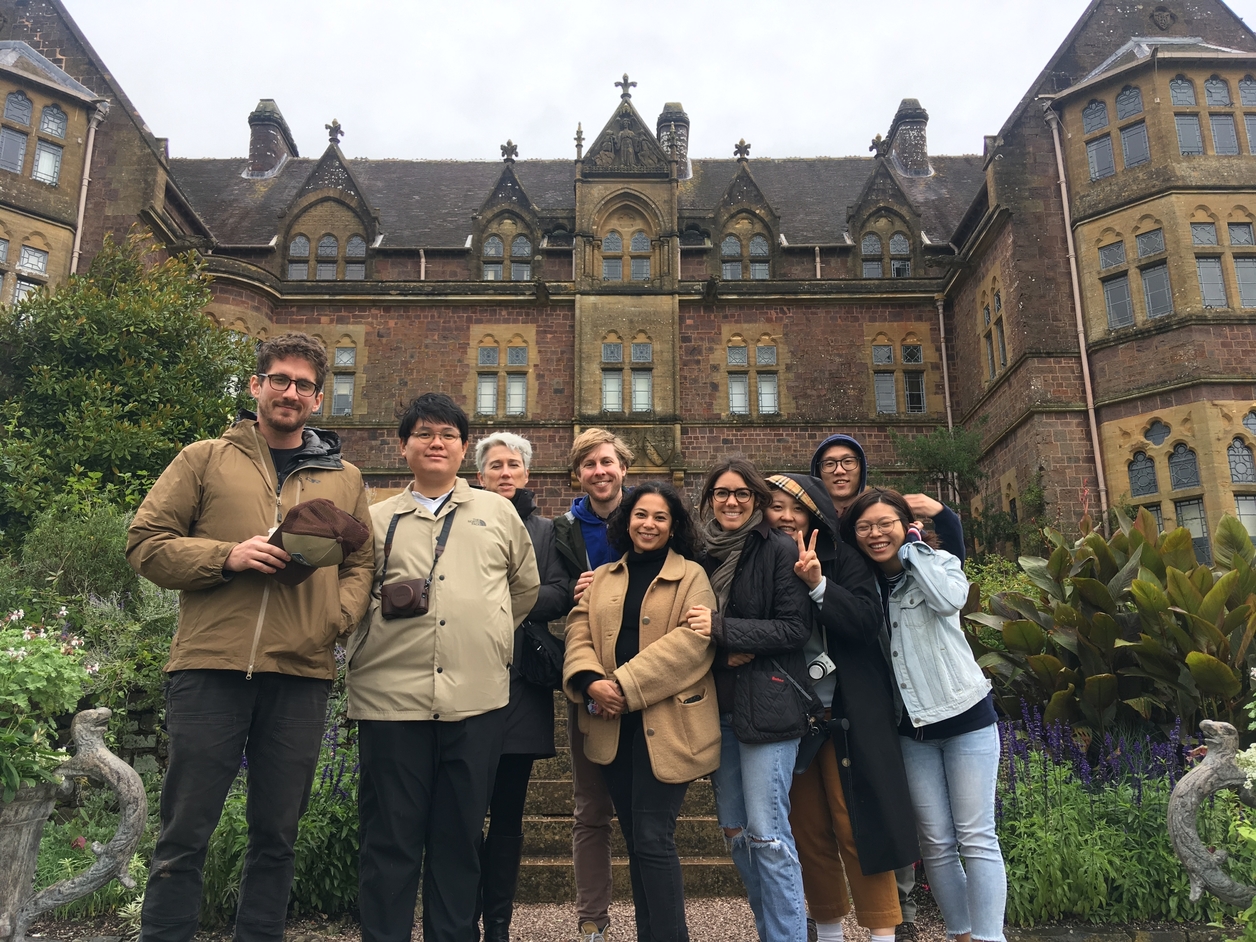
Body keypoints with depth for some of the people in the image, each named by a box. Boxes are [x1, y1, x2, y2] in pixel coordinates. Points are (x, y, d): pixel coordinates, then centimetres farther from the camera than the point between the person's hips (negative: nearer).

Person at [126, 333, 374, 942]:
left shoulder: (344, 479, 14)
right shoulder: (204, 460, 8)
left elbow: (360, 565, 14)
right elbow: (146, 543, 4)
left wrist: (337, 618, -5)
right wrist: (227, 557, -11)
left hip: (302, 674, 2)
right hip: (210, 667, -2)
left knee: (276, 837, 12)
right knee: (184, 834, 5)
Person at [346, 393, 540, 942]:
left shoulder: (497, 512, 12)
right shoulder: (377, 520, 12)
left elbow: (526, 588, 21)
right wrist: (383, 604, -3)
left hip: (477, 698, 1)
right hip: (391, 696, 0)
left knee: (459, 839, 11)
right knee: (390, 840, 5)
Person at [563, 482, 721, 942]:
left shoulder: (692, 577, 2)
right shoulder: (600, 579, 16)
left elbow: (691, 641, -12)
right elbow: (579, 634, 5)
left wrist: (626, 685, -17)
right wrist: (591, 681, -16)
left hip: (665, 722, -5)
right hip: (613, 724, 5)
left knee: (653, 839, -6)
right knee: (635, 840, 13)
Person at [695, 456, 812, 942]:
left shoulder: (779, 550, -6)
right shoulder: (702, 553, 9)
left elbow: (795, 627, -11)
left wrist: (723, 629, -18)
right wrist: (729, 652, -2)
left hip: (766, 702, -6)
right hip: (718, 707, 6)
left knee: (767, 833, -5)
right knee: (735, 831, 13)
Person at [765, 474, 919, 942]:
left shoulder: (841, 557, -2)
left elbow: (868, 623, -12)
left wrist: (818, 585, -22)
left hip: (845, 714, -2)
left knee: (856, 825, -1)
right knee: (808, 829, 9)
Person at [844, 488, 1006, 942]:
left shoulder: (938, 563, -4)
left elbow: (950, 600, -26)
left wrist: (911, 548, -17)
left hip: (964, 714, -3)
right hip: (911, 725, 3)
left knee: (976, 837, -1)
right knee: (936, 841, 7)